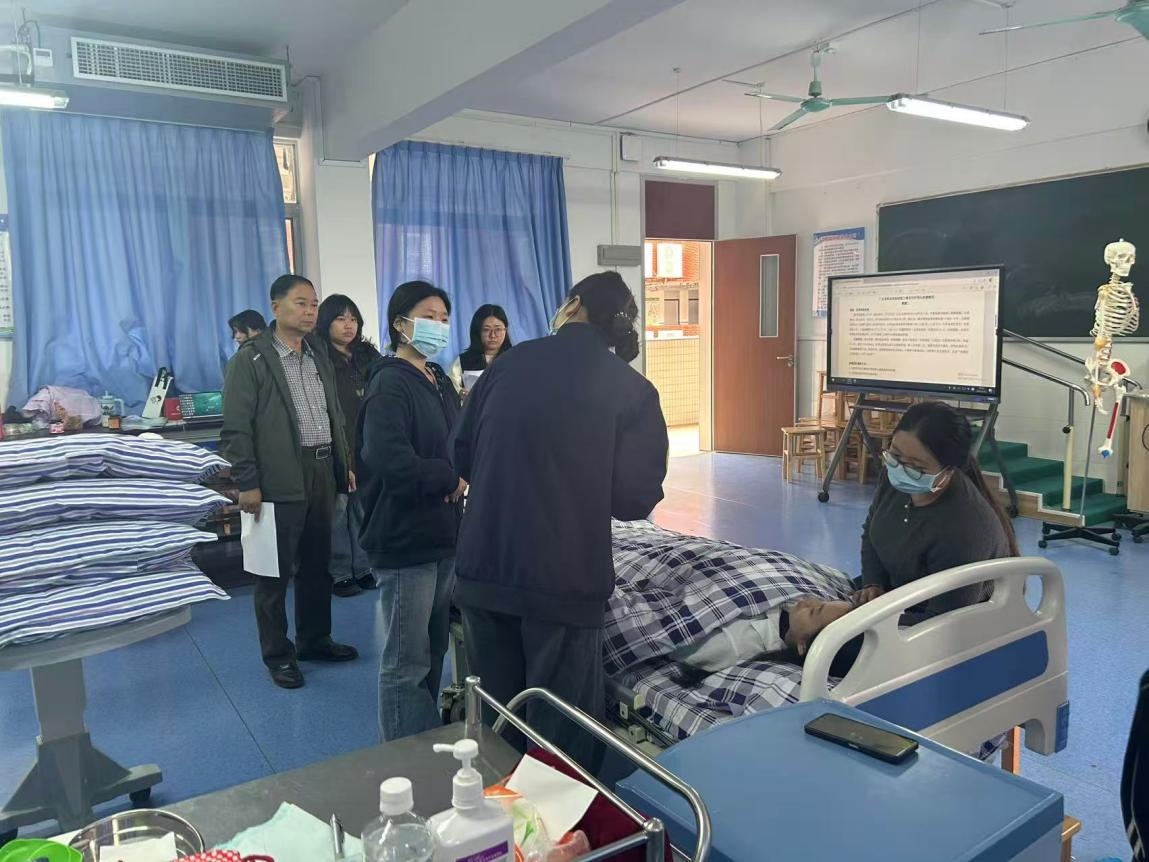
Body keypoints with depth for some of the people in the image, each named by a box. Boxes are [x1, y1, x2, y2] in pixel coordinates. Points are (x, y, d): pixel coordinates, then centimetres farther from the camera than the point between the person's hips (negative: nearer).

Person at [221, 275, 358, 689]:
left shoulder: (318, 358, 14)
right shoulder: (250, 360, -7)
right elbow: (236, 429, -11)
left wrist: (345, 464, 15)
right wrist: (247, 484, -14)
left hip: (322, 473, 7)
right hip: (280, 482, -6)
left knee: (317, 565, 16)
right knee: (275, 571, 5)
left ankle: (314, 639, 30)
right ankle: (277, 654, 18)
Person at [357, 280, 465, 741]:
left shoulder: (440, 382, 13)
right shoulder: (390, 383, -13)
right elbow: (392, 463, -27)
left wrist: (462, 478, -3)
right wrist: (452, 479, -12)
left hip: (443, 536, 9)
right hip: (405, 542, -9)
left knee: (433, 652, 19)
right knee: (406, 664, 2)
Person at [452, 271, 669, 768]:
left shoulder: (510, 363, 4)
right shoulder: (633, 390, -4)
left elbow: (462, 456, 9)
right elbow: (635, 499, -6)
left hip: (483, 572, 4)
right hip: (564, 580, -3)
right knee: (560, 735, 11)